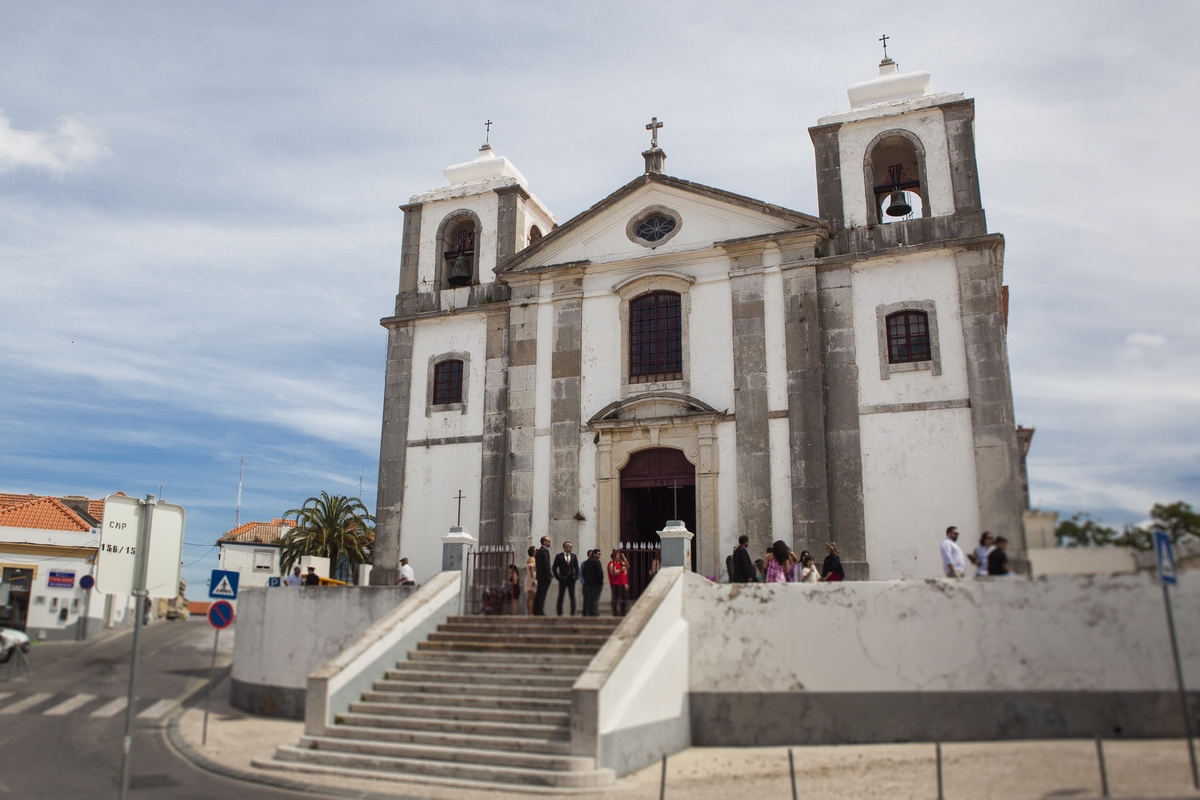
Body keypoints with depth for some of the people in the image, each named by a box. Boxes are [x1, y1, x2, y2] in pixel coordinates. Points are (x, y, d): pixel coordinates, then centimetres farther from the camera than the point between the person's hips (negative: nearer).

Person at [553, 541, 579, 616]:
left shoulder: (573, 556, 9)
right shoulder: (559, 556, -1)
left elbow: (576, 567, 12)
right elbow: (554, 568, -1)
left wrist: (576, 576, 1)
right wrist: (558, 577, -7)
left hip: (571, 579, 3)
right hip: (562, 579, -3)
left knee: (572, 597, 3)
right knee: (561, 596, 0)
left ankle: (573, 613, 7)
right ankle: (559, 613, 5)